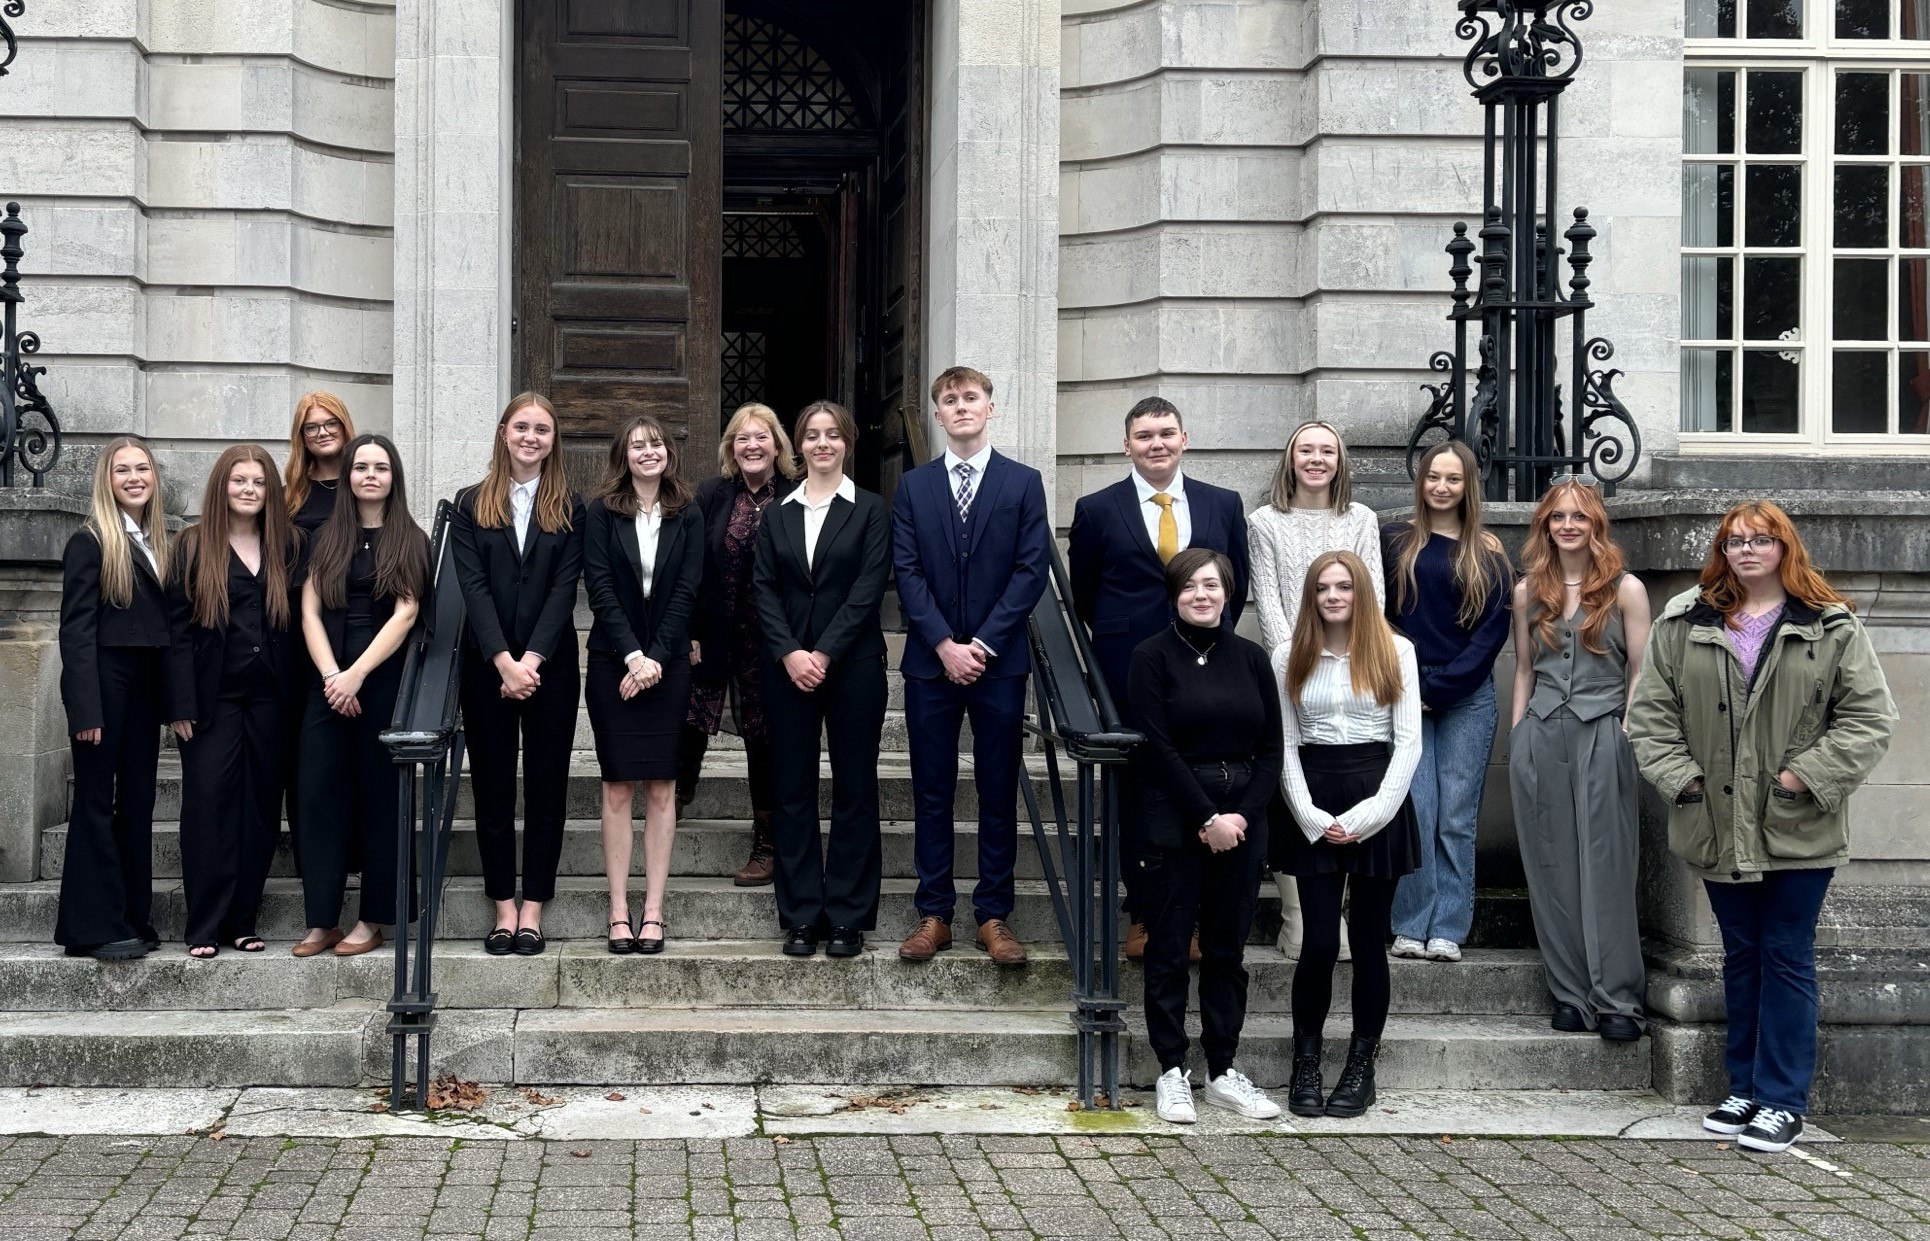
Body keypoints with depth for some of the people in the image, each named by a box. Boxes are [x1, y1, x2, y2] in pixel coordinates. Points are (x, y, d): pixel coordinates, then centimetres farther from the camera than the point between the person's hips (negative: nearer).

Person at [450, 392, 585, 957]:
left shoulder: (570, 509, 6)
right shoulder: (471, 505, 6)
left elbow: (564, 588, -3)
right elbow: (473, 587, -3)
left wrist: (532, 659, -15)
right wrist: (503, 660, -15)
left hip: (550, 664, 0)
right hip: (487, 664, 0)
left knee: (546, 784, 2)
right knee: (492, 785, 3)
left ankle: (532, 909, 7)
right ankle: (504, 906, 10)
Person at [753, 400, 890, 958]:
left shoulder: (870, 510, 2)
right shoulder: (778, 514, 11)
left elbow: (869, 588, -7)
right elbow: (765, 589, 4)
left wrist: (824, 654, -14)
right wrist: (789, 653, -11)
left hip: (852, 664, -2)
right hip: (788, 666, 3)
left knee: (854, 788, 1)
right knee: (793, 789, 3)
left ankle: (848, 917, 6)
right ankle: (800, 917, 8)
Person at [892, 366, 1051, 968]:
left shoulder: (1024, 483, 4)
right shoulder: (913, 486, 8)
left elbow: (1032, 569, -3)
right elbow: (907, 572, 1)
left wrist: (982, 643, -11)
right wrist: (945, 644, -11)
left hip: (999, 662, -1)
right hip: (930, 661, 1)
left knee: (999, 794, 3)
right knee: (931, 793, 4)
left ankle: (993, 915, 9)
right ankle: (934, 914, 11)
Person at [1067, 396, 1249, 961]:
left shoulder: (1223, 505, 8)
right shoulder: (1096, 510, 2)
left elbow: (1235, 585, 15)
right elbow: (1082, 596, 10)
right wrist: (1120, 640, 10)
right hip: (1129, 675, -1)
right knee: (1134, 796, 4)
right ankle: (1142, 916, 14)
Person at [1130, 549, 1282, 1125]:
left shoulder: (1250, 657, 9)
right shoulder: (1152, 656, -2)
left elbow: (1271, 748, 7)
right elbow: (1160, 747, -9)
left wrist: (1242, 815, -7)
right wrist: (1207, 819, -13)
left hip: (1242, 819, 4)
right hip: (1174, 818, -4)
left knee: (1227, 949, 9)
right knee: (1169, 948, 1)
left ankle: (1223, 1071, 15)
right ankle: (1172, 1072, 8)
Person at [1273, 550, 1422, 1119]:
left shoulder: (1395, 652, 3)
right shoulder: (1290, 656, 6)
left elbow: (1409, 741, 0)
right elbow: (1285, 743, 4)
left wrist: (1368, 814, -8)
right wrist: (1311, 816, -6)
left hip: (1378, 800, 0)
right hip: (1313, 803, 0)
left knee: (1369, 940, 3)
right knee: (1319, 941, -4)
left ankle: (1361, 1067, 12)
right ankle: (1305, 1066, 7)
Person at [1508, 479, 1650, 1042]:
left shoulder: (1625, 590, 2)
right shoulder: (1528, 592, 11)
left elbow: (1639, 671, 2)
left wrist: (1628, 735, -5)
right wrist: (1517, 736, 12)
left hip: (1602, 737, -3)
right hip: (1540, 738, 3)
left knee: (1605, 869, -4)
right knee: (1552, 870, 4)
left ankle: (1618, 1000, 0)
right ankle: (1571, 995, 11)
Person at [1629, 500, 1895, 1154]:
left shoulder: (1833, 628, -2)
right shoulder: (1682, 625, 5)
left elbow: (1869, 716, -4)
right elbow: (1650, 712, 6)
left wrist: (1808, 776, -12)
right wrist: (1680, 777, -5)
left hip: (1798, 829, -3)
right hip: (1717, 825, 3)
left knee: (1787, 957, 1)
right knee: (1741, 956, 13)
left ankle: (1783, 1100, 8)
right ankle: (1745, 1089, 24)